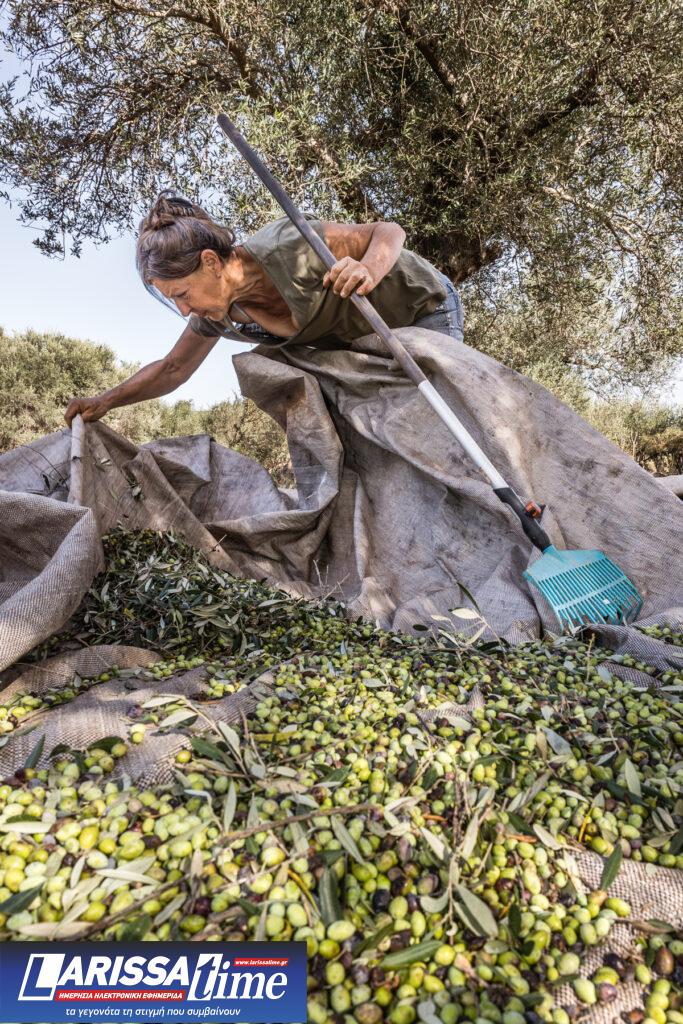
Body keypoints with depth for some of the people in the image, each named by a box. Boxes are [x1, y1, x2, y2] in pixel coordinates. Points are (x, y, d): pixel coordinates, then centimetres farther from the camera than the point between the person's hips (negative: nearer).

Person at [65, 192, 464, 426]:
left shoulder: (287, 247, -35)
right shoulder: (219, 313, -14)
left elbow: (390, 231, -24)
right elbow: (173, 368, -1)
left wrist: (368, 269, -47)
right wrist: (106, 400, -10)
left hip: (422, 303, -5)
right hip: (365, 345, 6)